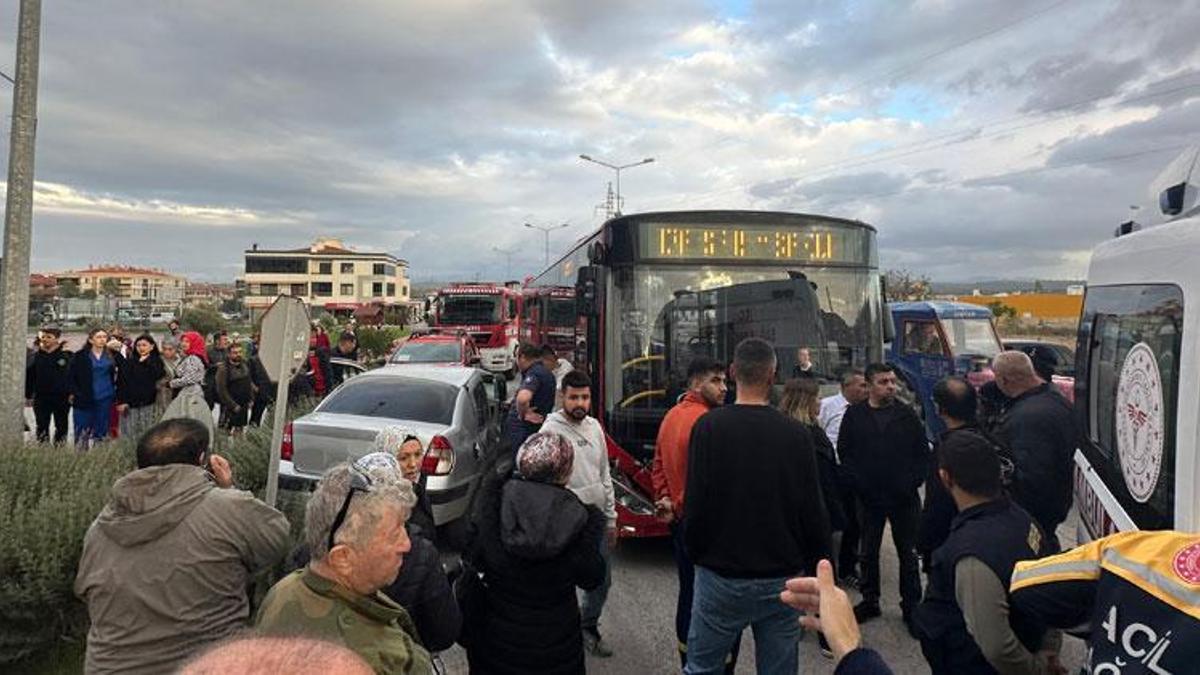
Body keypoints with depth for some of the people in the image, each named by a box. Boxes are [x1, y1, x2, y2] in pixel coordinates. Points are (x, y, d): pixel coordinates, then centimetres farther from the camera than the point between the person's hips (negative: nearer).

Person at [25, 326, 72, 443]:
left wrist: (72, 393, -9)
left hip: (62, 398, -2)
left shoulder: (66, 355, -5)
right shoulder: (36, 356, 1)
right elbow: (29, 376, 4)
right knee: (42, 428, 8)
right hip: (41, 398, 2)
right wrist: (28, 395, 3)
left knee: (61, 427, 10)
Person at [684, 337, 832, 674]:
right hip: (782, 579, 2)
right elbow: (814, 511, -3)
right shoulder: (795, 433, -6)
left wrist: (696, 553, 6)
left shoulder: (709, 426, -11)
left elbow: (695, 504, -11)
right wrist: (819, 568, 11)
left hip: (721, 579, -2)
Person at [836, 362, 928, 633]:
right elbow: (844, 452, 0)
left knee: (909, 554, 8)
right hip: (869, 497, 1)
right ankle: (870, 601, 27)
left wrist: (913, 481, -8)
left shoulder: (907, 414, 0)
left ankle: (911, 605, 21)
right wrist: (858, 483, -10)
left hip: (904, 497, 0)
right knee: (868, 552, 12)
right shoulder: (854, 415, -1)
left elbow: (923, 452, 2)